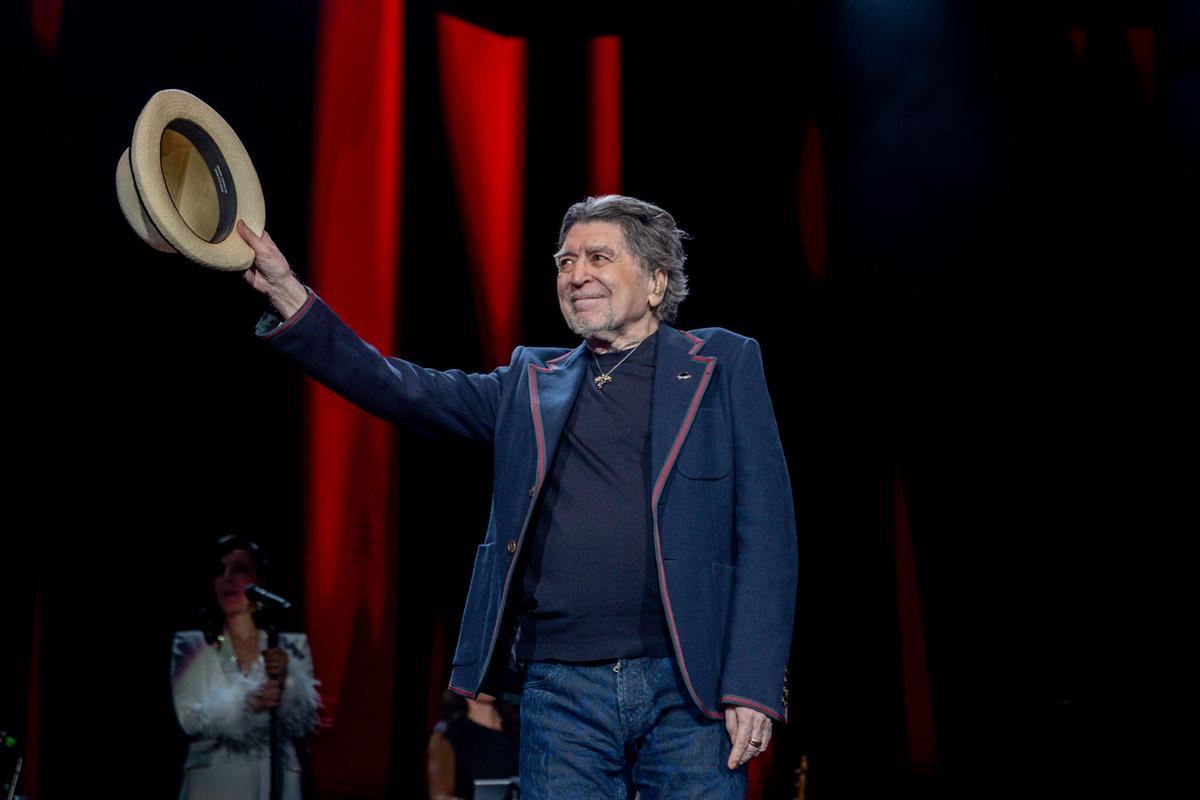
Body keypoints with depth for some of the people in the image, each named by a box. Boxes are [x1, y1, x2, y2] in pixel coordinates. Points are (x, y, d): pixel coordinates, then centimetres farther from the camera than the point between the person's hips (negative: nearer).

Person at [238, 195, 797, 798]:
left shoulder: (724, 366, 8)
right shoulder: (531, 383, 17)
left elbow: (765, 533, 2)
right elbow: (407, 392, 7)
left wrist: (754, 685, -8)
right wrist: (287, 295, -4)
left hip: (689, 688, -2)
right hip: (560, 690, 2)